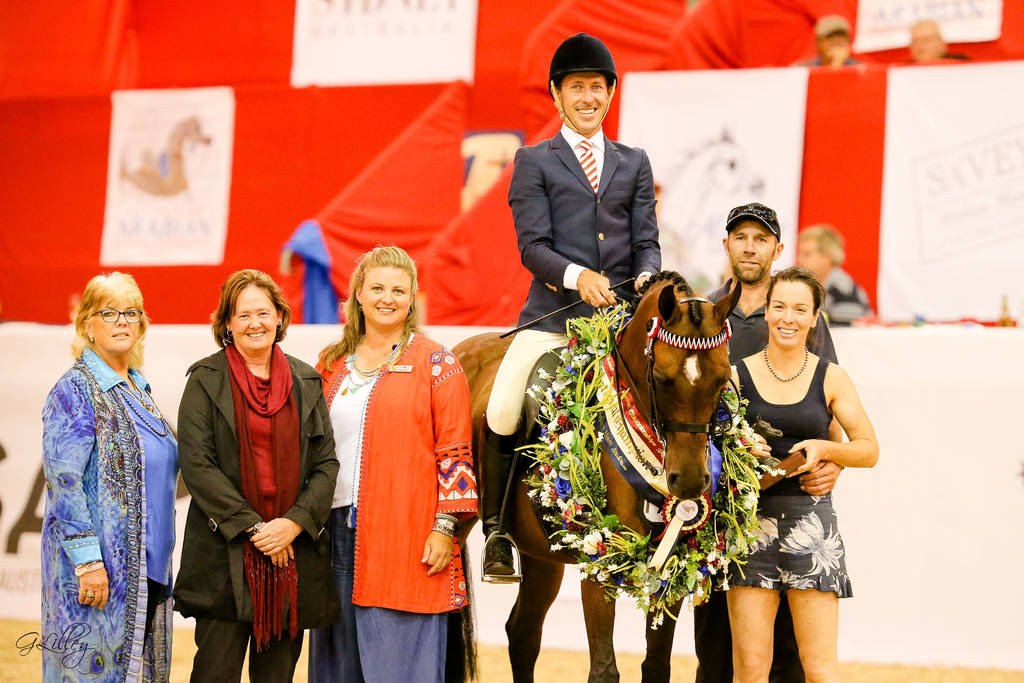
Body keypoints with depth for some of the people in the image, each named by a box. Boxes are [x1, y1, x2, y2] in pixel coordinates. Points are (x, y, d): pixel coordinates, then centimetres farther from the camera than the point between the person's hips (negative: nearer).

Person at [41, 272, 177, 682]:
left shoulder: (138, 390, 17)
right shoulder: (75, 390, -8)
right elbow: (63, 478, -16)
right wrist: (87, 559, -23)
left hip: (144, 567, 8)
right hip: (99, 568, -8)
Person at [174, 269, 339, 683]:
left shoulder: (305, 382, 11)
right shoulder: (206, 380, 1)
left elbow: (326, 463, 7)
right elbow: (196, 463, -7)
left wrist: (294, 523, -9)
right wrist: (254, 527, -12)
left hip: (294, 552, 3)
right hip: (226, 555, -3)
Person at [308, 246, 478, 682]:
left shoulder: (436, 365, -1)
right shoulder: (333, 363, 13)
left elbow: (455, 450, -5)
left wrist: (444, 527, -12)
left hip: (406, 536, -5)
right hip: (337, 528, 5)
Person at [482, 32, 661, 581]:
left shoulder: (634, 163, 18)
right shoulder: (533, 162, 9)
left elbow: (646, 240, 11)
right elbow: (532, 245, -2)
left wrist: (648, 277, -12)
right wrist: (576, 276, -21)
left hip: (620, 314, 3)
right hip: (552, 312, -3)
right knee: (501, 413, -19)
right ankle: (496, 528, -2)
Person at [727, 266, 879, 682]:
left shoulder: (831, 379, 6)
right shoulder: (738, 375, 5)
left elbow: (869, 450, 10)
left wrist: (824, 449, -7)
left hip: (810, 518, 0)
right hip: (751, 517, 0)